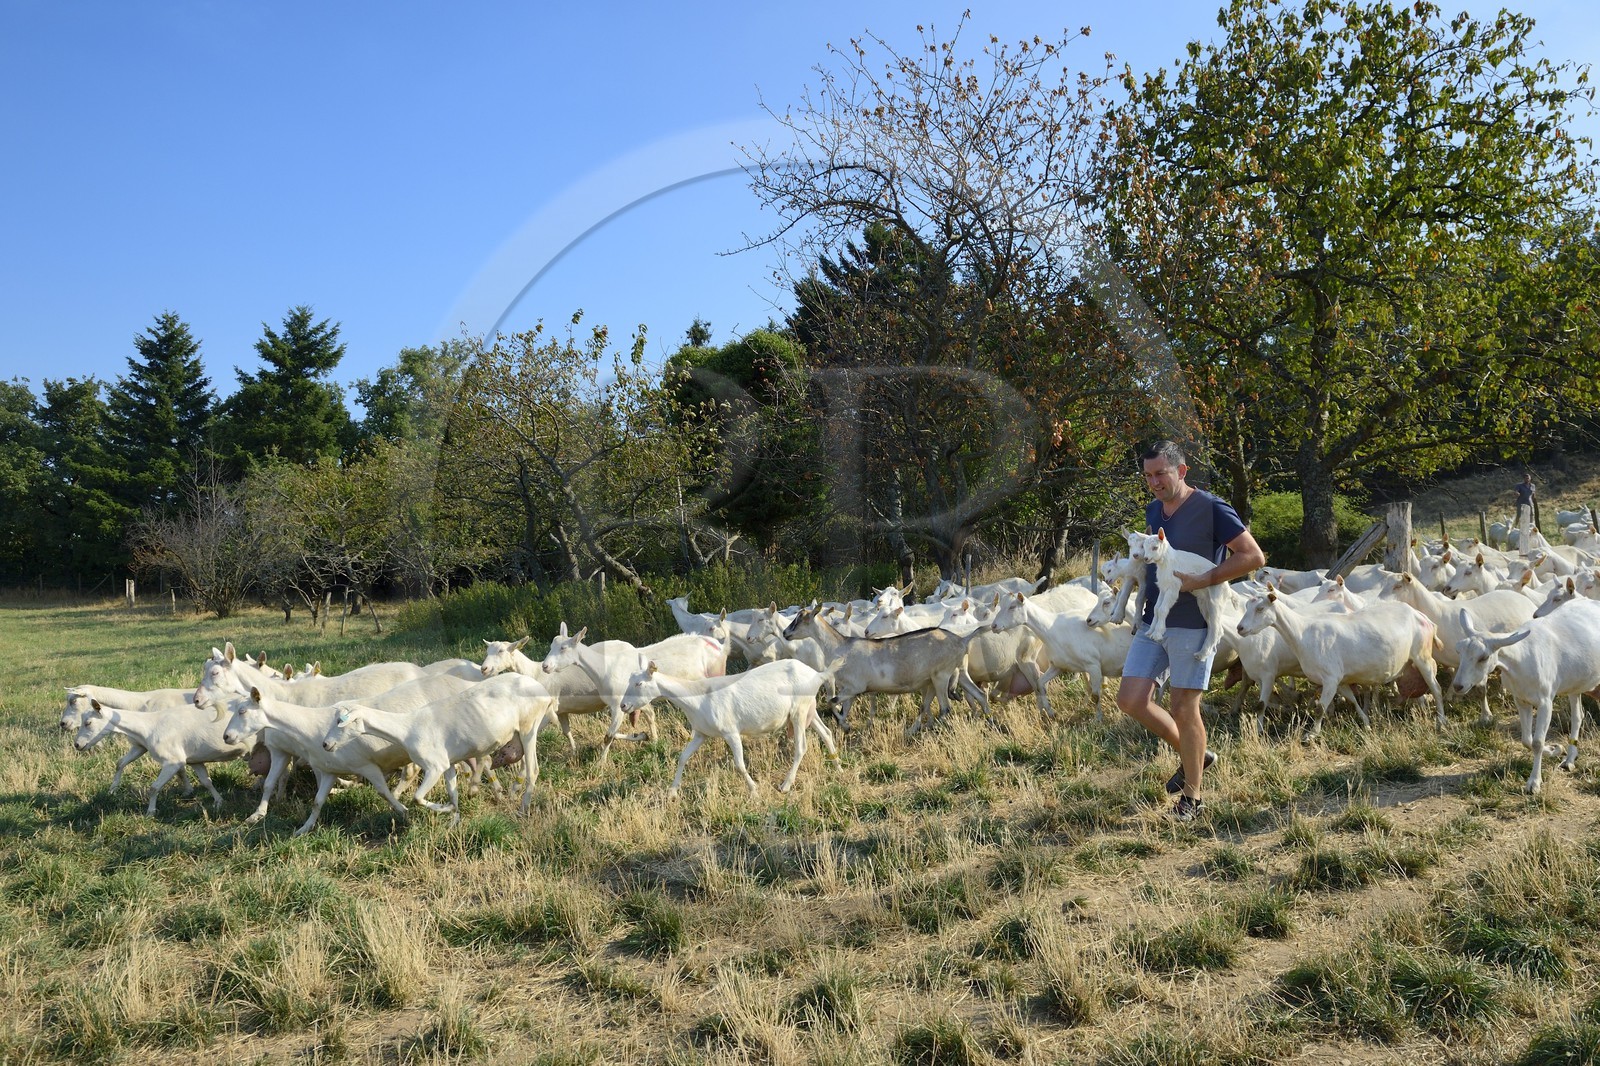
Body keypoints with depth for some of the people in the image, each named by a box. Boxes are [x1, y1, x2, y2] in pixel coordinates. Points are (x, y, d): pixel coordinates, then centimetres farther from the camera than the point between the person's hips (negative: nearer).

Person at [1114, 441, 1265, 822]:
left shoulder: (1212, 509, -11)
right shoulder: (1153, 511, 11)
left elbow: (1253, 556, -13)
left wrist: (1202, 580, -22)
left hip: (1192, 624, -7)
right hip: (1151, 622, 7)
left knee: (1183, 707, -1)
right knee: (1131, 700, 2)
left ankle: (1192, 798, 15)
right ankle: (1192, 755, 25)